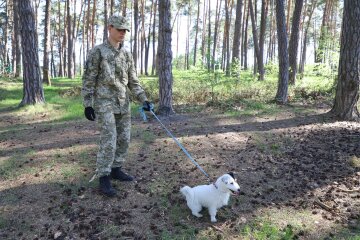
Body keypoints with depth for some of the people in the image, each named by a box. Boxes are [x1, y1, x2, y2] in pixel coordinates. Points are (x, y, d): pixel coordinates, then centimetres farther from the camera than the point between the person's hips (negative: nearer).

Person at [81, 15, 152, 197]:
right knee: (108, 141, -10)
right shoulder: (97, 52, -3)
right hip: (105, 103, -6)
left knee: (124, 139, 9)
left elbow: (133, 81, 13)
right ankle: (103, 178, 1)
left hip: (124, 104, 6)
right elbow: (88, 80, -4)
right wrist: (87, 104, -9)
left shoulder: (127, 55, 12)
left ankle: (115, 170, 25)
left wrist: (144, 100, 3)